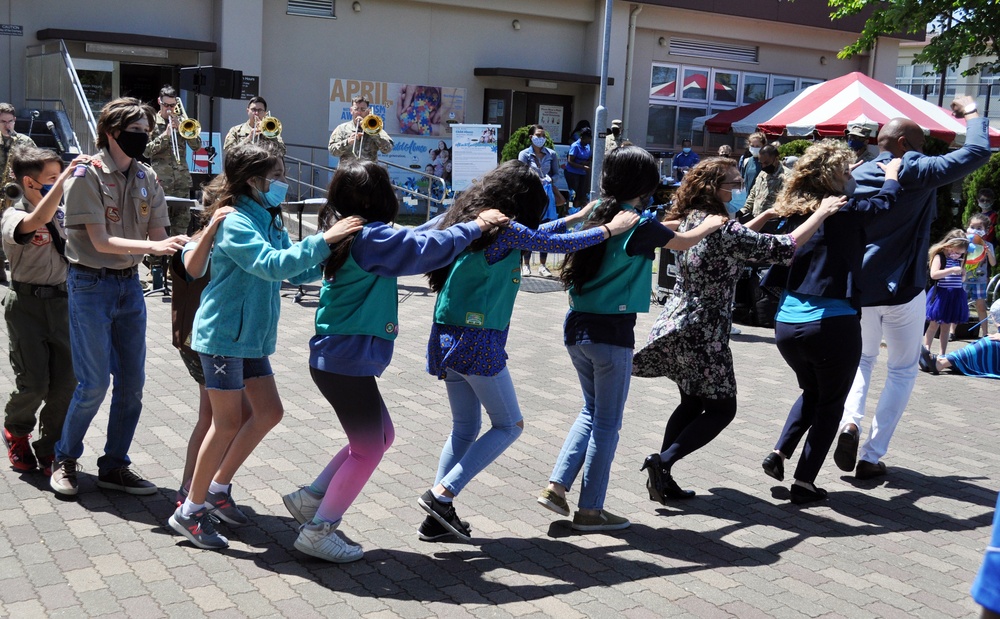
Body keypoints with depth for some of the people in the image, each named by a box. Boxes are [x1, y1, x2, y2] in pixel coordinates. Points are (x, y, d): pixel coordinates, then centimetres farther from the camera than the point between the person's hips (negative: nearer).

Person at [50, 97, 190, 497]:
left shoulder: (146, 177, 5)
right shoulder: (86, 175, -12)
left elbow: (159, 237, 2)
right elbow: (100, 242, -18)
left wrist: (190, 243, -18)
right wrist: (153, 246, -30)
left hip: (130, 284, 6)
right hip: (92, 284, -6)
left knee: (132, 382, 6)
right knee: (94, 384, -3)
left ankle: (114, 466, 20)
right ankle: (64, 459, 20)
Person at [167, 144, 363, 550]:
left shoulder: (267, 222, 11)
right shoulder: (236, 223, -18)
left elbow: (297, 273, 11)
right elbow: (271, 265, -33)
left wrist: (332, 252, -2)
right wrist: (322, 240, -36)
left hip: (251, 336, 9)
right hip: (223, 334, -9)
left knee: (268, 412, 10)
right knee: (229, 422, -4)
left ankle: (217, 487, 24)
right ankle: (190, 511, 9)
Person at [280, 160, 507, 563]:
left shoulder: (352, 236, 10)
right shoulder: (370, 238, -19)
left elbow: (409, 241, 17)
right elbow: (427, 249, -18)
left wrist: (453, 220, 13)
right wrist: (476, 226, -5)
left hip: (336, 359, 10)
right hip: (349, 362, -10)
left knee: (380, 435, 21)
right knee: (368, 449, 4)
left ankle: (310, 499, 25)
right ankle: (318, 531, 13)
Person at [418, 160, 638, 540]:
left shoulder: (471, 222, 13)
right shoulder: (505, 229, -13)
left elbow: (529, 237, 24)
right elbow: (557, 244, -6)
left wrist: (573, 219, 32)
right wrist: (609, 229, 7)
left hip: (447, 338, 9)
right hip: (477, 342, -9)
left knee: (465, 427, 17)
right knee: (509, 426, 6)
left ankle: (438, 515, 15)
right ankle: (441, 494, -2)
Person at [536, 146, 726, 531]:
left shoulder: (597, 215, 6)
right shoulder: (641, 224, -11)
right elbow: (682, 243, 7)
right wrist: (710, 224, 26)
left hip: (577, 326, 7)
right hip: (612, 332, -7)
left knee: (592, 410, 21)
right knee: (607, 423, 6)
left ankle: (557, 485, 14)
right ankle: (589, 510, 13)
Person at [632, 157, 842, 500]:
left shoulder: (691, 221, 6)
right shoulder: (723, 229, -19)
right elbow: (784, 247, -19)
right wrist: (821, 213, -7)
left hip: (675, 325, 8)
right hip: (702, 333, -8)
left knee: (691, 403, 19)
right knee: (721, 408, 5)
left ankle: (662, 478, 17)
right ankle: (663, 461, -8)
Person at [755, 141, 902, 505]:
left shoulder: (794, 212, 4)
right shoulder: (845, 211, -9)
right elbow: (884, 202, 8)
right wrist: (891, 176, 27)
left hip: (787, 324, 6)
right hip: (832, 325, -6)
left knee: (812, 393, 29)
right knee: (830, 404, 14)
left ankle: (779, 453, 15)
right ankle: (804, 482, 14)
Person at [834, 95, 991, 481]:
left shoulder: (855, 177, 4)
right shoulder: (916, 174, -10)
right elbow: (977, 152, -8)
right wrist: (972, 114, 9)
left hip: (858, 290, 4)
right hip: (903, 291, -4)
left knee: (861, 359, 25)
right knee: (902, 370, 12)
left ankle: (849, 423, -1)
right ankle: (872, 457, 8)